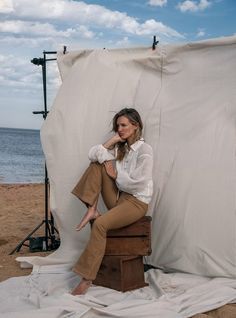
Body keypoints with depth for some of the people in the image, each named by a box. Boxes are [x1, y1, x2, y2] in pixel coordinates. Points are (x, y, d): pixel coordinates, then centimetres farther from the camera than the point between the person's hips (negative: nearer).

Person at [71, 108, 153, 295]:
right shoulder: (119, 147, 11)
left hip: (136, 202, -7)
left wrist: (116, 175, -6)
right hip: (118, 198, 7)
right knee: (98, 163, -6)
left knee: (100, 224, -30)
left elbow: (137, 184, -18)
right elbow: (92, 155, -2)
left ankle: (87, 278, -22)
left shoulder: (144, 150, -11)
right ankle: (92, 210, -11)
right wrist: (112, 141, -9)